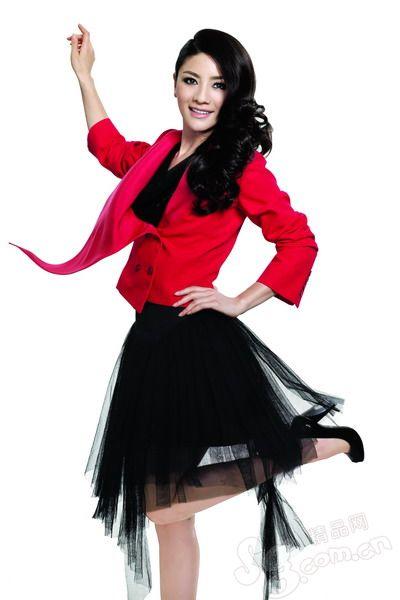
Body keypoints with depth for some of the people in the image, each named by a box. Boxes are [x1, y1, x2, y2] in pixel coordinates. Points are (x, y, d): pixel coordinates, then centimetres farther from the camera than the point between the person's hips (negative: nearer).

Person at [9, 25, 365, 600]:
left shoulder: (241, 165, -7)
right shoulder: (163, 150, 11)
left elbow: (299, 242, -8)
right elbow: (110, 148, 33)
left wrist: (239, 303, -9)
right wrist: (84, 75, 36)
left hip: (196, 339, -7)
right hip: (152, 335, 7)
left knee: (165, 504, -6)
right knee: (163, 508, 7)